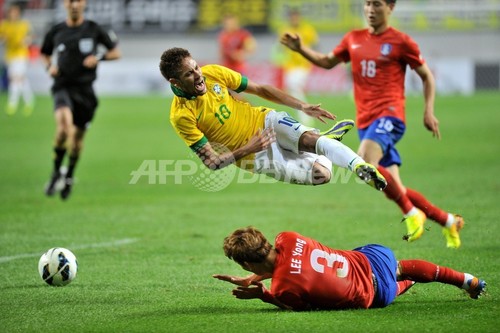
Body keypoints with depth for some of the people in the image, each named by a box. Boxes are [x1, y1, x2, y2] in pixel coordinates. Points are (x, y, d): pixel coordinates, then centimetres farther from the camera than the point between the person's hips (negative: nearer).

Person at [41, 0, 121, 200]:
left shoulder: (94, 30, 1)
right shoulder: (56, 32, 4)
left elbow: (116, 52, 8)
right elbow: (45, 54, 21)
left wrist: (98, 58, -10)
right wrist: (50, 67, 0)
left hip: (85, 89, 1)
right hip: (62, 87, -1)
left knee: (78, 137, 10)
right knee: (64, 124, -29)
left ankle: (69, 177, 35)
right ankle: (56, 172, -11)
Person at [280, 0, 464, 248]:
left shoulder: (401, 42, -1)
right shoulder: (353, 39, 13)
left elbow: (427, 76, 7)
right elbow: (327, 62, 26)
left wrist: (429, 111, -3)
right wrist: (300, 49, 11)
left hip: (389, 116, -6)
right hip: (365, 122, 6)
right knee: (394, 189, 3)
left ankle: (411, 213, -17)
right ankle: (448, 221, 20)